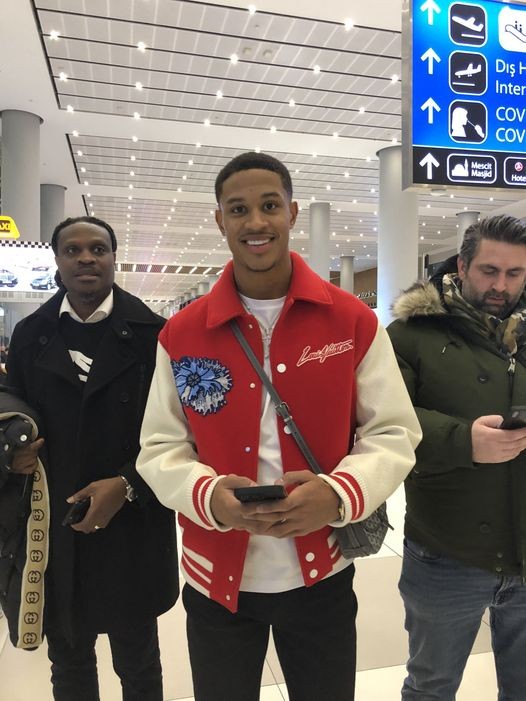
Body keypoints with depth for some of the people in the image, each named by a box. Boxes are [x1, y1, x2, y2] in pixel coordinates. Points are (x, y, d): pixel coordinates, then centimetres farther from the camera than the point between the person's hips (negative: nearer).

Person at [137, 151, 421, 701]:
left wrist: (339, 494, -22)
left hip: (322, 577, 0)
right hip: (216, 580, 1)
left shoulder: (354, 322, -6)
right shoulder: (181, 334, -5)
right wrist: (209, 495, -21)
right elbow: (159, 448, -1)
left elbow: (394, 434, -4)